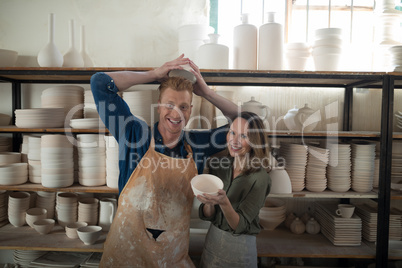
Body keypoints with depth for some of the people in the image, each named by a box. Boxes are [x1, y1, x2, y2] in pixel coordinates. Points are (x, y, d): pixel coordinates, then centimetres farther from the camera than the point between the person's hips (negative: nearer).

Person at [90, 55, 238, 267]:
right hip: (127, 250, -1)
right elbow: (100, 83, -13)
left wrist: (206, 92, -6)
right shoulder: (135, 135, -10)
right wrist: (155, 74, -11)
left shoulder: (197, 144, -3)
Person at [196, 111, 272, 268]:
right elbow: (207, 215, -4)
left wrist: (224, 202, -37)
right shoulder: (218, 166, -7)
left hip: (240, 247, -4)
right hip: (212, 240, 4)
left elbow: (239, 225, -20)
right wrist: (209, 202, -25)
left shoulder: (260, 178, -20)